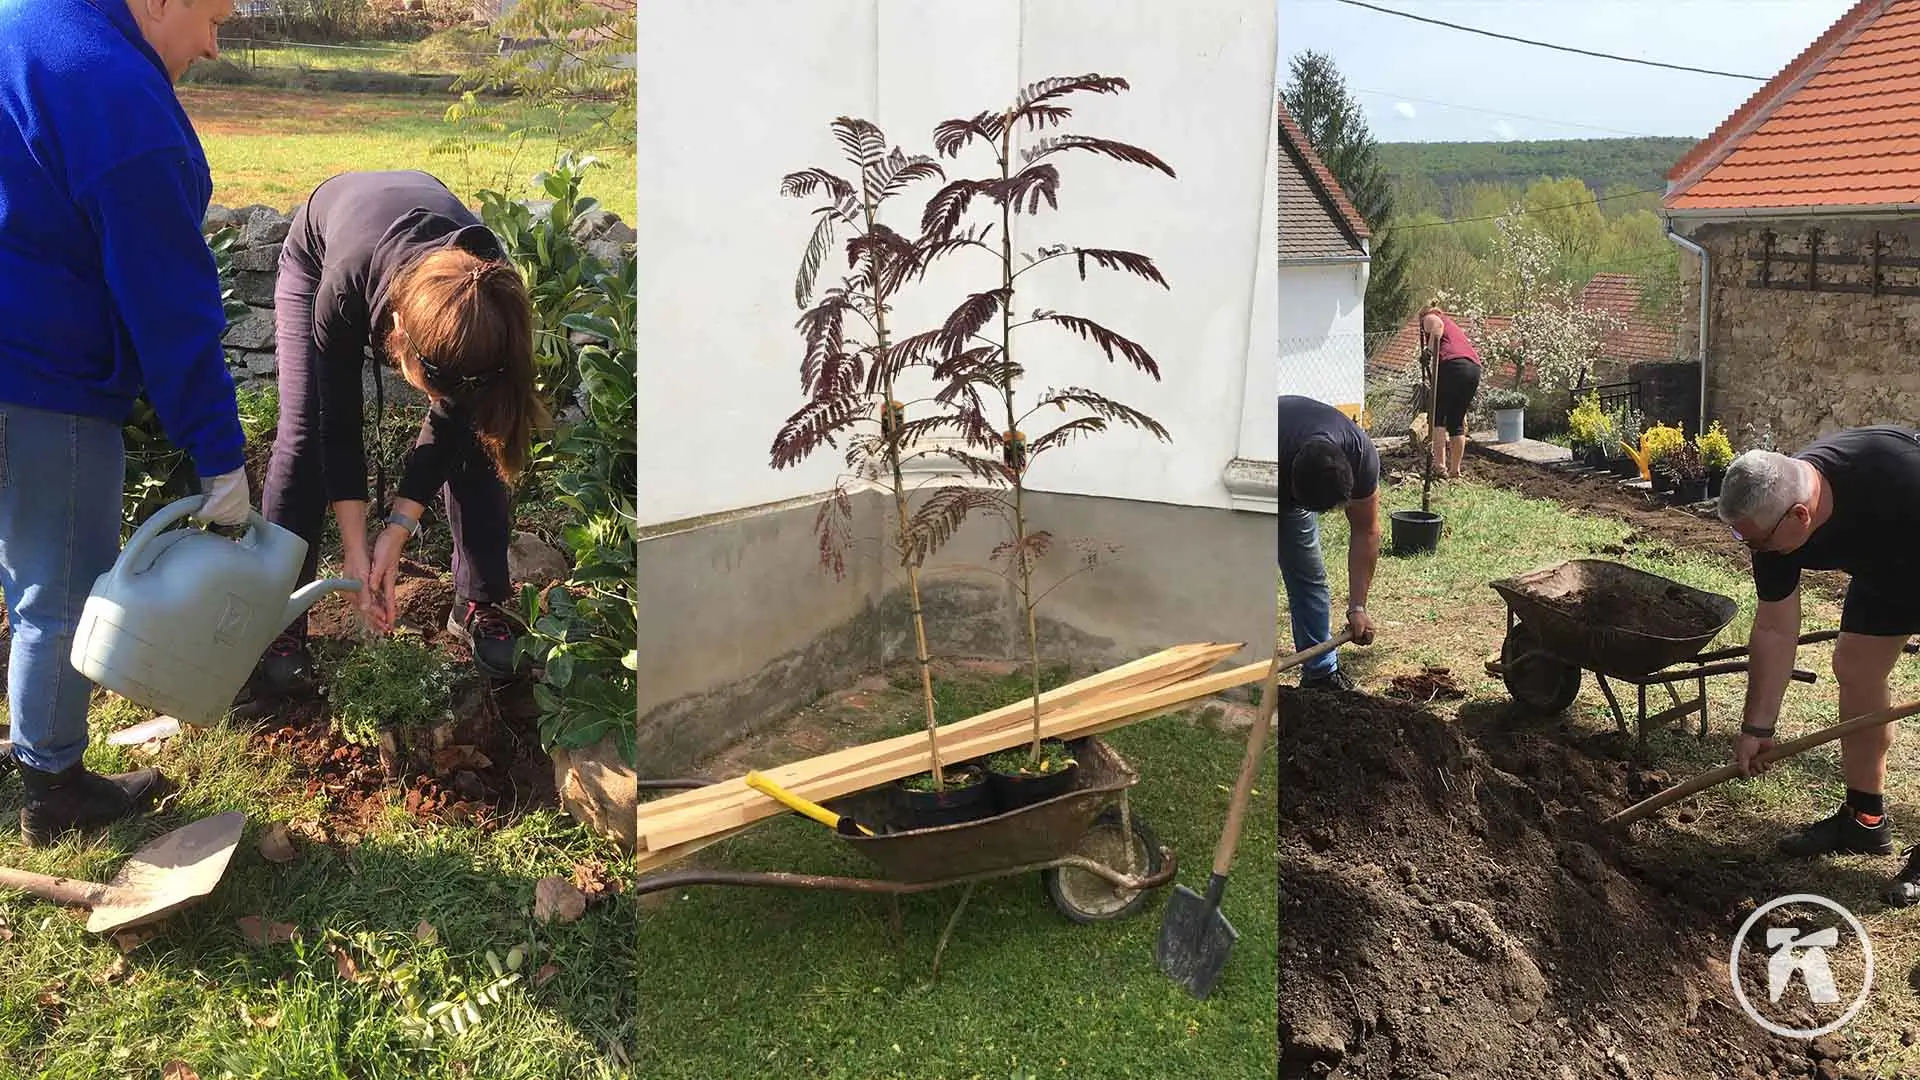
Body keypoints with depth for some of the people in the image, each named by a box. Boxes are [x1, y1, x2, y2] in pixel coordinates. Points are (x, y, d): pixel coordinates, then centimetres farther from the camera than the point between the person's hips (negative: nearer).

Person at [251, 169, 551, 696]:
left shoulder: (489, 298, -39)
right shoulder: (345, 289, -45)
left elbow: (449, 424, -24)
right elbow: (340, 423, -31)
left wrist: (398, 530, -27)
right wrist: (356, 552, -29)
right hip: (318, 252, -1)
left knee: (474, 434, -11)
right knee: (305, 432, -14)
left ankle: (480, 604, 3)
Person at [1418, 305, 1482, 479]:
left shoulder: (1429, 318, 18)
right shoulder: (1453, 325, 37)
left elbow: (1437, 325, -10)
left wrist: (1428, 350, -18)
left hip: (1452, 365, -7)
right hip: (1474, 367, 7)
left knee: (1437, 417, 3)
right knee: (1456, 422, 13)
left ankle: (1440, 466, -6)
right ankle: (1455, 471, 13)